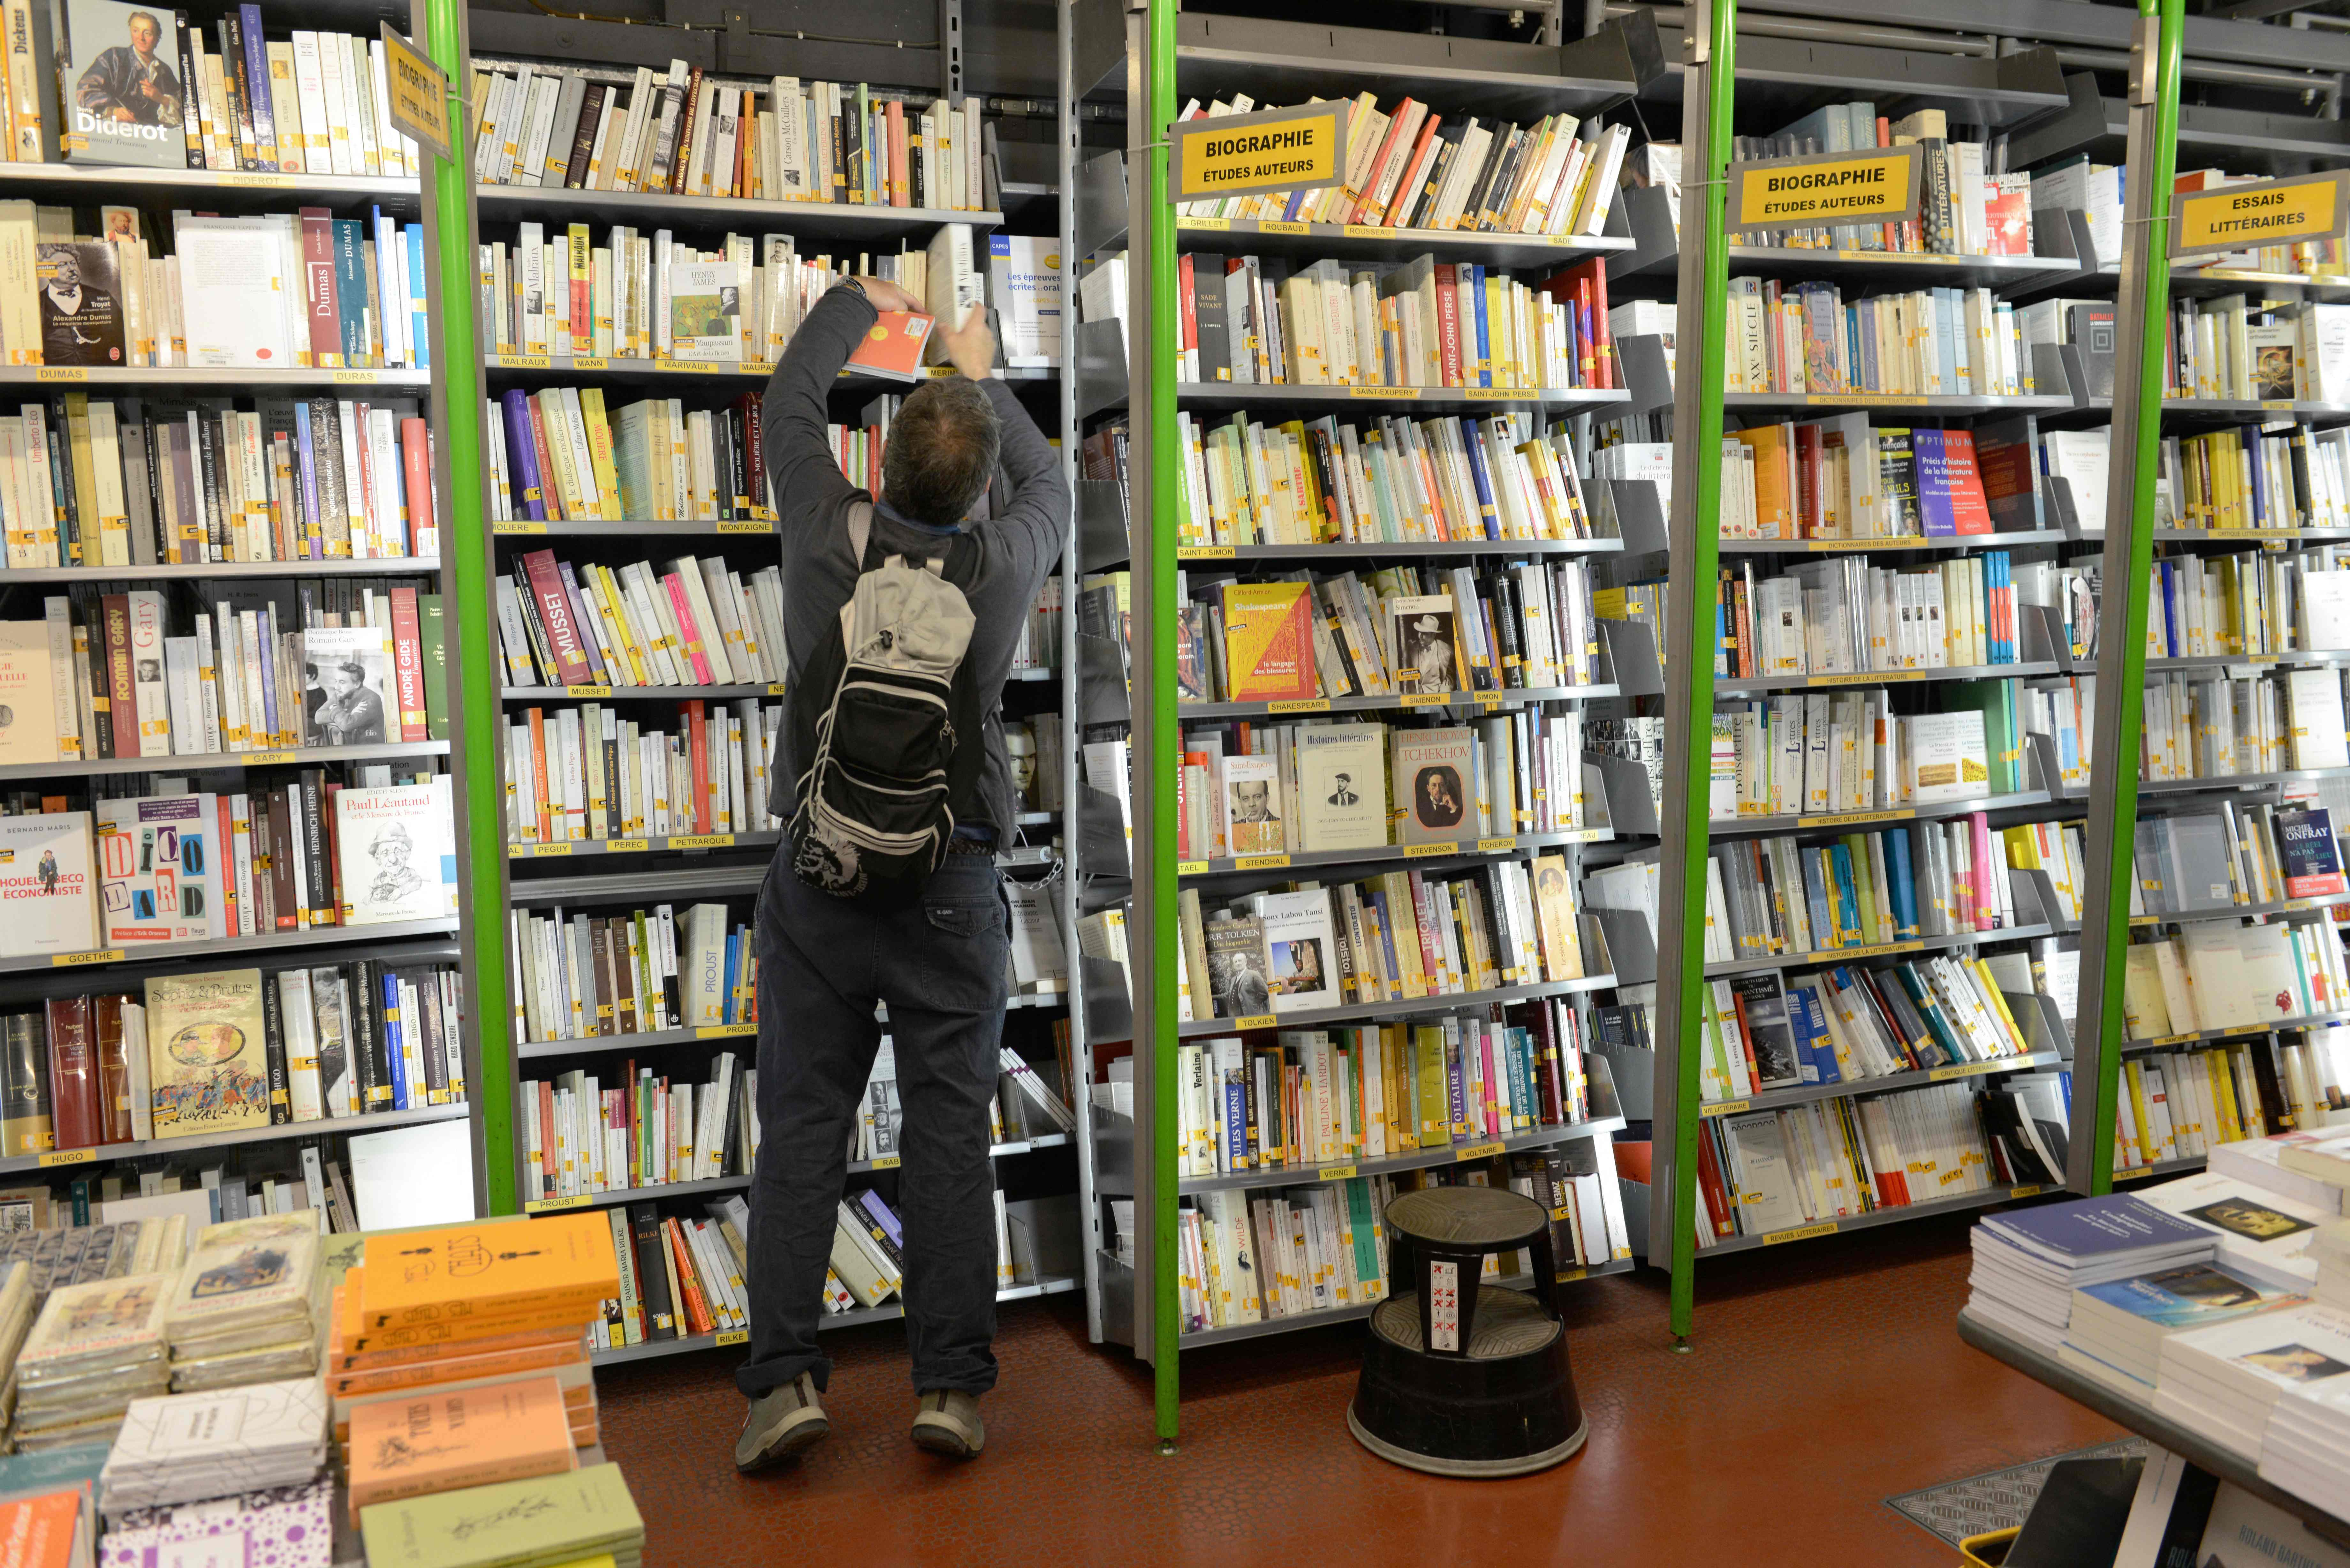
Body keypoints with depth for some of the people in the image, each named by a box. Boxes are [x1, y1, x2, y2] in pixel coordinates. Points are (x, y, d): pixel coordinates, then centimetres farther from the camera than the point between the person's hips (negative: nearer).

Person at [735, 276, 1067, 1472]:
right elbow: (1047, 483, 19)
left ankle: (784, 1376, 5)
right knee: (950, 1127, 5)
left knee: (802, 1124, 6)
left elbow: (789, 404, 13)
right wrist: (985, 374, 33)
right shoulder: (1004, 565, -6)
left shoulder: (826, 536, -7)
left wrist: (859, 302, 30)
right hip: (952, 879, 0)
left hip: (821, 872, 0)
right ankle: (951, 1382, 9)